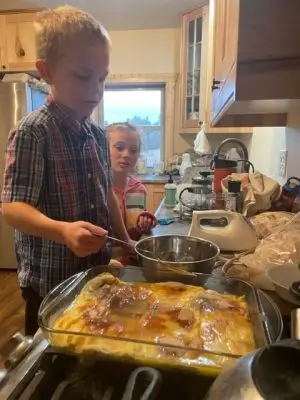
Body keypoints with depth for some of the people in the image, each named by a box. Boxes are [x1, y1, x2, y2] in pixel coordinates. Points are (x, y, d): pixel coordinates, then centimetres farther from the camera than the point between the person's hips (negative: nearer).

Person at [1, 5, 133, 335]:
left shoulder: (98, 135, 4)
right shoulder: (31, 132, -16)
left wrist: (125, 241, 13)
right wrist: (64, 230, -39)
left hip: (98, 270, 6)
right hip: (50, 280, -6)